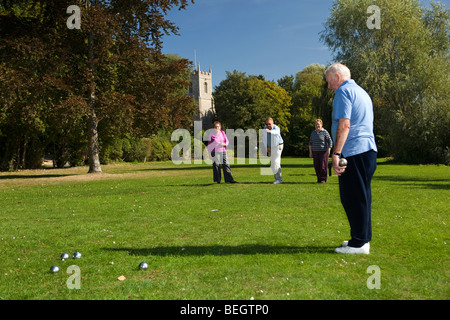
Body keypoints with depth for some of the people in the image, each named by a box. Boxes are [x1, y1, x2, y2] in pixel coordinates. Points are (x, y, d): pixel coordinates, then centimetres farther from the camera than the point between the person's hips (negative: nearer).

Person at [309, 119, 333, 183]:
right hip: (315, 151, 5)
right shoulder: (313, 132, 12)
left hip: (323, 151, -5)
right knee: (316, 166, 3)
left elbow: (330, 142, -4)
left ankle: (323, 179, 4)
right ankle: (319, 178, 13)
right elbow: (310, 143, 17)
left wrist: (328, 151, -11)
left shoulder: (325, 132, -4)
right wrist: (310, 152, 10)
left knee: (323, 166, -6)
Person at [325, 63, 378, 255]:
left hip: (354, 153, -10)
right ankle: (364, 238, 21)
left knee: (352, 198, -5)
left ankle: (359, 243, 0)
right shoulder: (362, 92, 23)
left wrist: (336, 154, -21)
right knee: (362, 197, 14)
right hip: (369, 150, 10)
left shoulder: (344, 91, -7)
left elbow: (344, 124, -18)